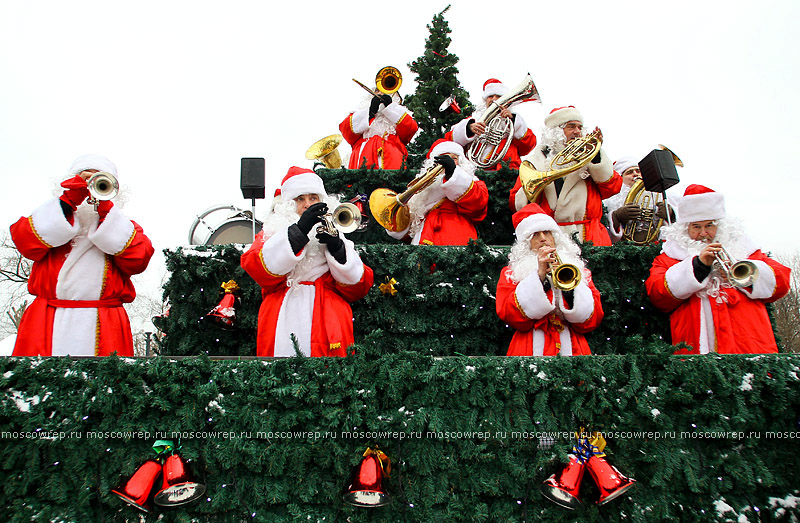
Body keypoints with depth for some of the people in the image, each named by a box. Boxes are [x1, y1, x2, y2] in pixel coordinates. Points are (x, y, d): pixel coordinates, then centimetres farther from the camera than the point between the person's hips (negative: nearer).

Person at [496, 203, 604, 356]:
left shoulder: (579, 270, 16)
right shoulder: (511, 273, 12)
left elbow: (593, 321, 5)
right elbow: (509, 315, -4)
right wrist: (539, 275, -7)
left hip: (572, 349, 2)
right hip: (532, 350, -2)